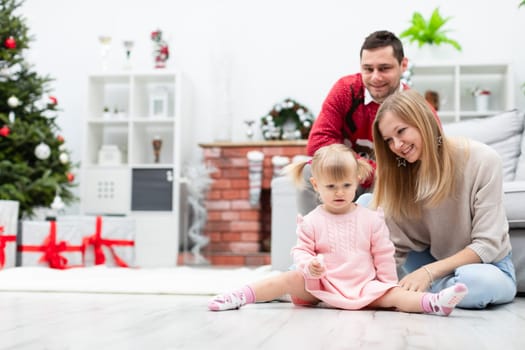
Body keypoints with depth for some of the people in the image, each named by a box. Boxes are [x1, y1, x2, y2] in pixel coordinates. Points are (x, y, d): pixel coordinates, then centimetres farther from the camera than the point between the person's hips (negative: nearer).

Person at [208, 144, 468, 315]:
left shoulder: (371, 219, 4)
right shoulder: (312, 221, 1)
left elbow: (383, 255, 7)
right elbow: (301, 250, 2)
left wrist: (388, 284, 3)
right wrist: (308, 264, -20)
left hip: (366, 286, 1)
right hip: (321, 284, 0)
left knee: (394, 295, -23)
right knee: (291, 278, -23)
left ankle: (431, 302, -45)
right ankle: (242, 296, -32)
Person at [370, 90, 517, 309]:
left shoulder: (482, 160, -20)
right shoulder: (400, 172, -6)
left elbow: (487, 245, -20)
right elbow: (398, 246, -9)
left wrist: (429, 271, -31)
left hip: (487, 267, -3)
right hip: (435, 262, 4)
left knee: (476, 280, -42)